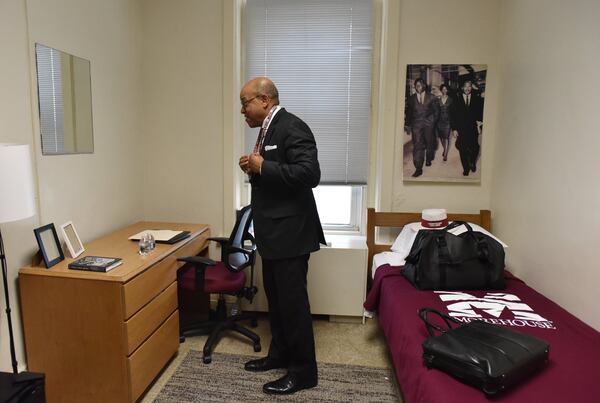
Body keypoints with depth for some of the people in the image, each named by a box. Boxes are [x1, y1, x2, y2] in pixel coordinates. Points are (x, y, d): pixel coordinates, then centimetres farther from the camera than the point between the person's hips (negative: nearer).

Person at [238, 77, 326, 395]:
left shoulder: (292, 128, -15)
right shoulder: (268, 130, 14)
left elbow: (309, 174, -27)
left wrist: (263, 167, -20)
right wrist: (253, 169, 1)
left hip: (290, 231, -10)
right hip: (273, 231, 10)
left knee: (293, 301, 1)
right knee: (276, 297, 19)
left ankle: (303, 370, 18)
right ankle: (280, 354, 36)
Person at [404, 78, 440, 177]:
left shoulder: (431, 97, 5)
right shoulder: (411, 98, 8)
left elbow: (435, 111, 8)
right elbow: (408, 113, 10)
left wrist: (433, 121, -1)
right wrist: (408, 125, 6)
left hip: (428, 124, 1)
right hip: (416, 124, -1)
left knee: (429, 143, 14)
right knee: (417, 145, -9)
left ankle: (428, 159, 42)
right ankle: (418, 168, -9)